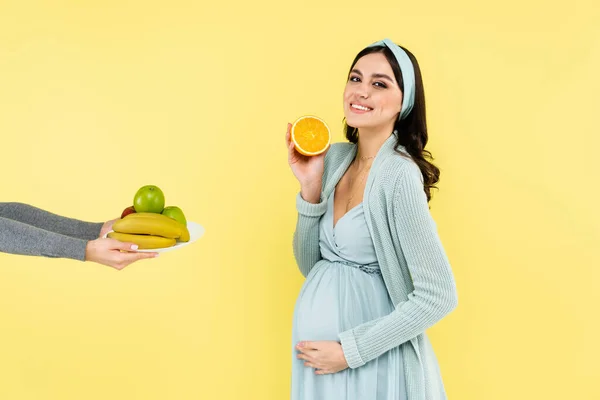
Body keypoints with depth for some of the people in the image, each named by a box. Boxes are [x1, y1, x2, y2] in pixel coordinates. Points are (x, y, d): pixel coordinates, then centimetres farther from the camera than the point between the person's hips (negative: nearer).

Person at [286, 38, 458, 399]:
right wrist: (310, 186, -9)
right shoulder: (337, 157, -1)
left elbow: (438, 297, -21)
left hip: (373, 360, -6)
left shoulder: (399, 174, -20)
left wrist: (350, 351, -17)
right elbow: (310, 263, 4)